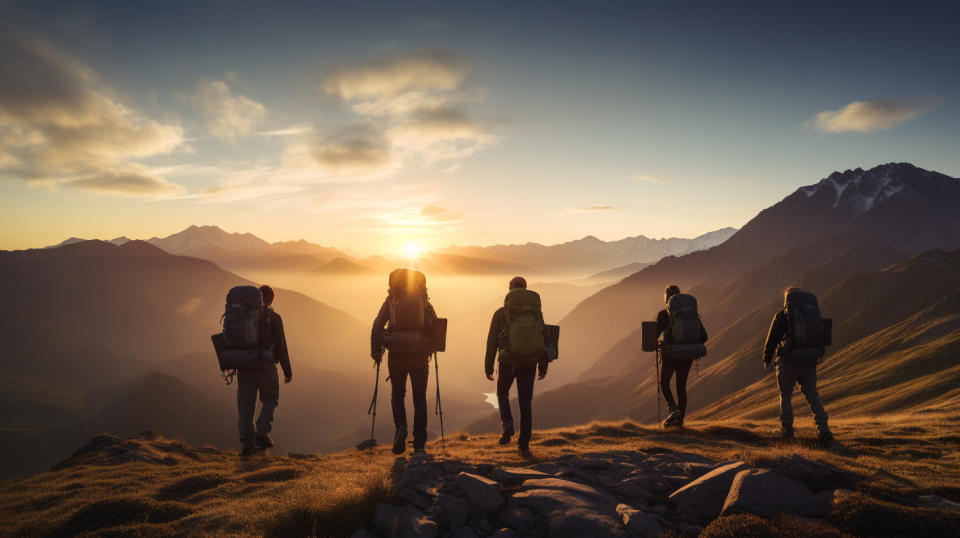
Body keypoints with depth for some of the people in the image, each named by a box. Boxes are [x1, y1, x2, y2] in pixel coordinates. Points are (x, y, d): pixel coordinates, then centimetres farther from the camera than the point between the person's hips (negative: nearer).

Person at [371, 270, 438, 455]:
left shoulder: (391, 300, 6)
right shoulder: (424, 301, 9)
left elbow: (377, 325, -3)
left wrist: (376, 351, 3)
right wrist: (430, 348, 15)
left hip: (397, 355, 0)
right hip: (420, 355, 0)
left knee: (397, 393, 19)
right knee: (419, 398, 8)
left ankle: (400, 427, -5)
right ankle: (419, 444, 7)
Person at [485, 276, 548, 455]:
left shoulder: (500, 313, 1)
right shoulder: (535, 311, 4)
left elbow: (492, 341, -1)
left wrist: (488, 367, 6)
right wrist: (543, 365, 6)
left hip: (508, 361, -1)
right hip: (529, 362, 1)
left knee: (502, 392, 23)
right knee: (526, 402, 10)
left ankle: (507, 424, -1)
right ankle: (524, 443, 9)